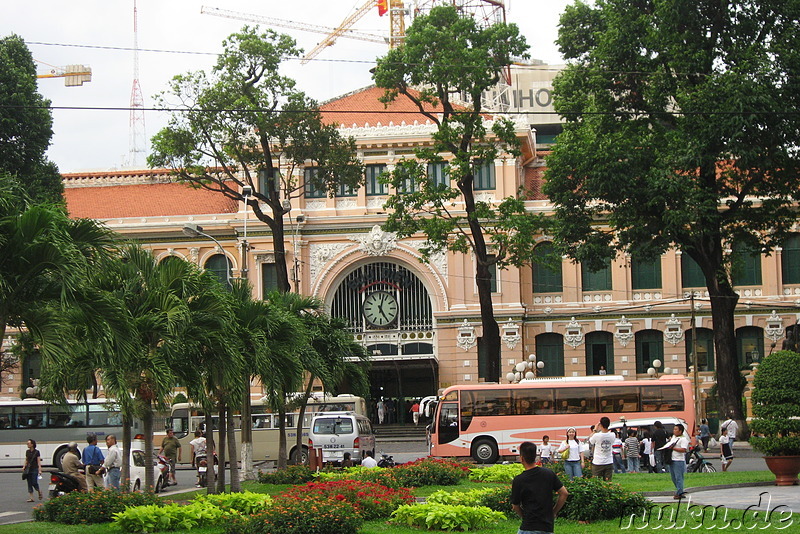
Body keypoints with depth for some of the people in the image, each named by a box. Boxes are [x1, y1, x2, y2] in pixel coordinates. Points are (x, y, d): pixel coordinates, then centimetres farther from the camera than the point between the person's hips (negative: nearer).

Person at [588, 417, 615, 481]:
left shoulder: (597, 435, -16)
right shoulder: (612, 435, -6)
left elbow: (590, 442, 5)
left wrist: (595, 430, 11)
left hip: (598, 463, -3)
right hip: (609, 463, 3)